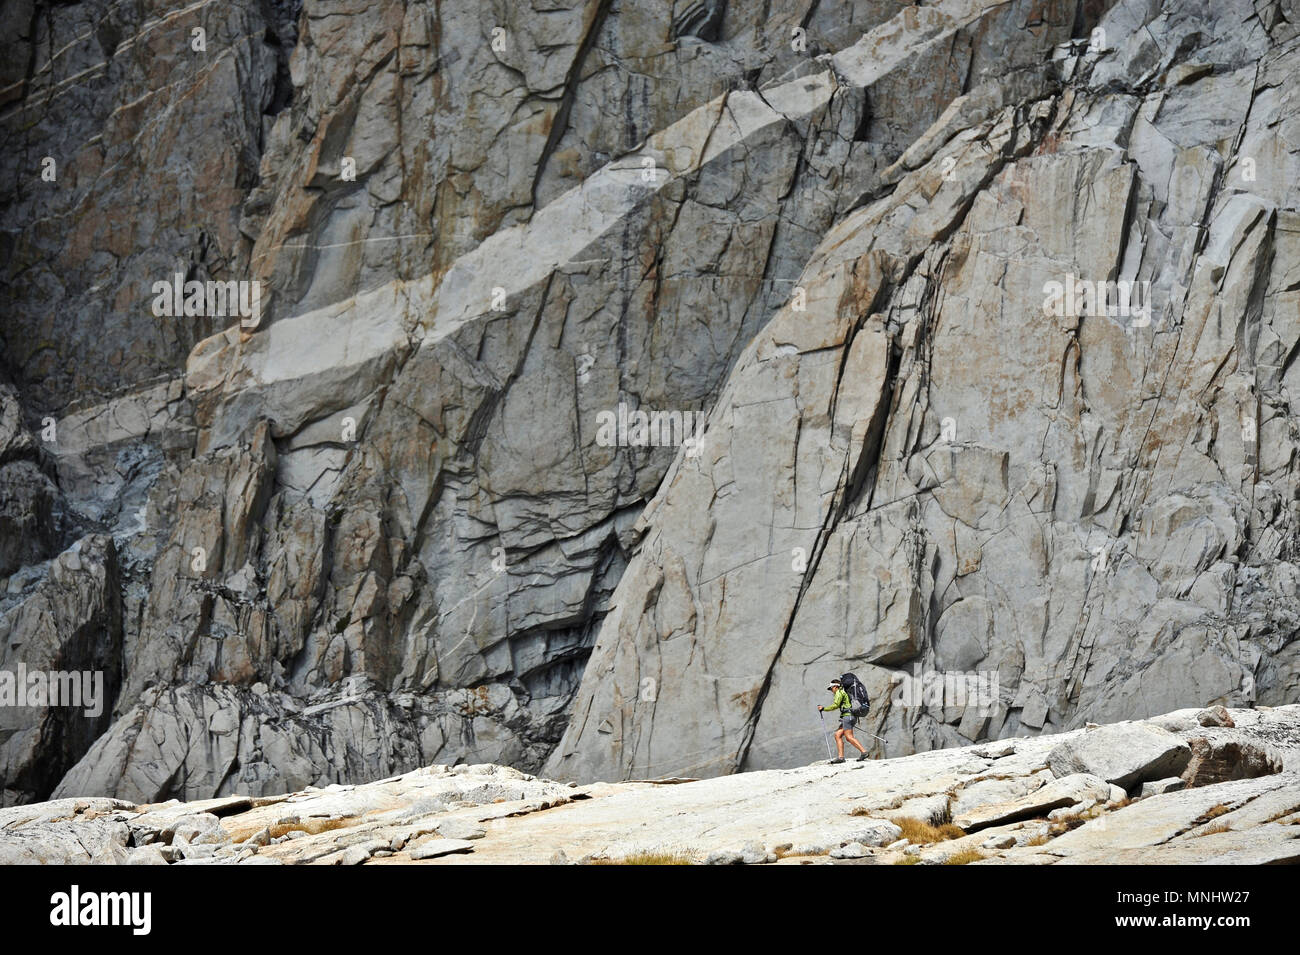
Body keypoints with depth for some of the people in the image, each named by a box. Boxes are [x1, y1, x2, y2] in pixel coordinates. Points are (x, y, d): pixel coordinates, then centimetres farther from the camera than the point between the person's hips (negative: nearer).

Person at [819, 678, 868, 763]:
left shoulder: (839, 692, -2)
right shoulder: (846, 693, 27)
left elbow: (835, 705, -11)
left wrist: (824, 708, -2)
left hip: (847, 716, -10)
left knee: (849, 737, -15)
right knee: (838, 735, 5)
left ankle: (864, 752, -23)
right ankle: (841, 757, -5)